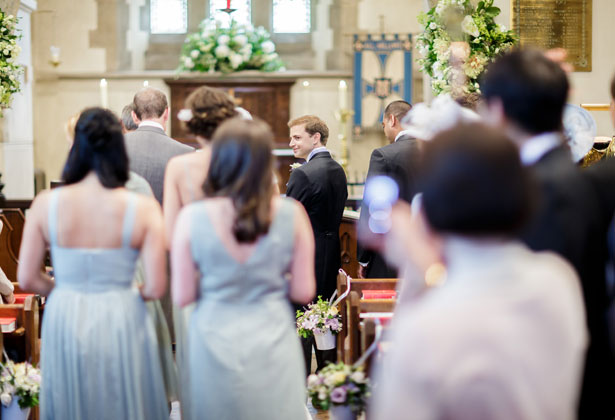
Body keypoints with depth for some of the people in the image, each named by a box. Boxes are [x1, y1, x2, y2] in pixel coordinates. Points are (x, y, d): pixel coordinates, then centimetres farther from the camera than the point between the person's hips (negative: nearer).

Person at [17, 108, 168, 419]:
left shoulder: (46, 204, -10)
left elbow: (27, 279, -6)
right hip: (121, 321, -2)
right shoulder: (143, 209, -14)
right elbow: (155, 288, -14)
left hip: (64, 321, 2)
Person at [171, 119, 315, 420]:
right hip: (273, 343, 0)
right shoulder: (291, 214, -10)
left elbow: (182, 296, -7)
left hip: (216, 341, 0)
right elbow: (303, 291, -4)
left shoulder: (192, 218, -12)